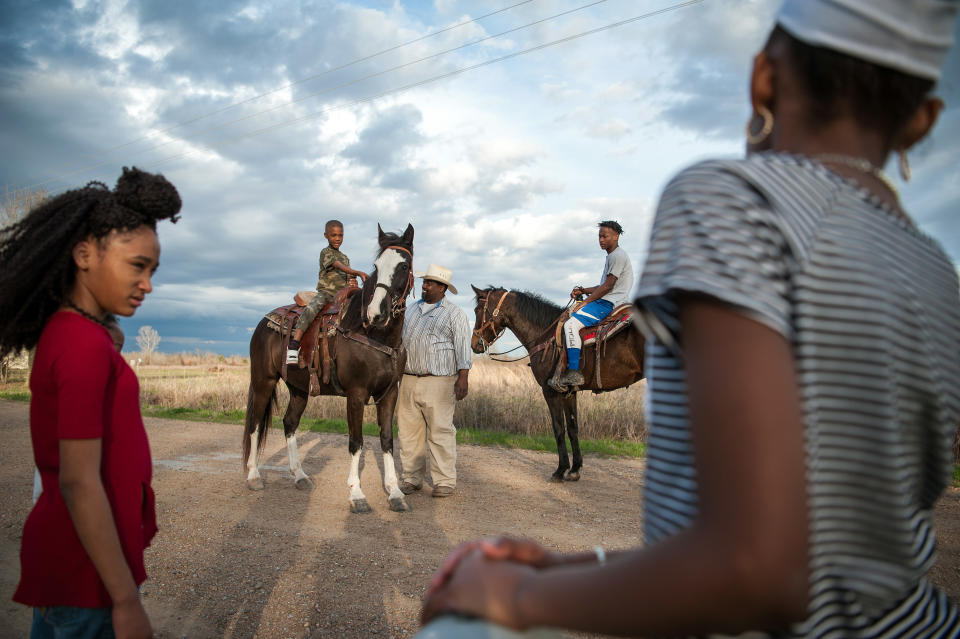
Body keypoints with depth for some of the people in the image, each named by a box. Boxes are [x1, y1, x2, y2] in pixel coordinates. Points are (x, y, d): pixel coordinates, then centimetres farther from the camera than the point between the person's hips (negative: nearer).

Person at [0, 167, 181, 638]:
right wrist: (126, 601, -21)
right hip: (87, 569, -8)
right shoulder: (86, 345, -22)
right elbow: (78, 481, -25)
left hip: (57, 545, 8)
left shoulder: (62, 332, 5)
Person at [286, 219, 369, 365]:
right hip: (325, 292, -7)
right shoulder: (325, 253, 0)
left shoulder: (345, 258, 22)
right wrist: (358, 273, -31)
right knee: (310, 309, -34)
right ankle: (294, 345, -38)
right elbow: (340, 267, -17)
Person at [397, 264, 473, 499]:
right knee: (408, 431, 8)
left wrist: (462, 378, -18)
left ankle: (445, 481, 5)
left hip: (438, 382, -6)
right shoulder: (412, 309, 17)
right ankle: (411, 478, 18)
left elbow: (463, 347, -7)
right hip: (408, 381, 6)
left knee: (440, 431, -3)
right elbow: (400, 339, 23)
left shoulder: (454, 313, -1)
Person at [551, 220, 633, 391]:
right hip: (604, 301, 11)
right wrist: (583, 291, 11)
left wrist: (585, 302, -13)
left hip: (609, 303, -11)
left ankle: (574, 373, -28)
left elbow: (608, 286, -16)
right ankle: (561, 366, 10)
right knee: (570, 316, 14)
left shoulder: (618, 255, -9)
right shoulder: (611, 257, 23)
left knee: (571, 324, -24)